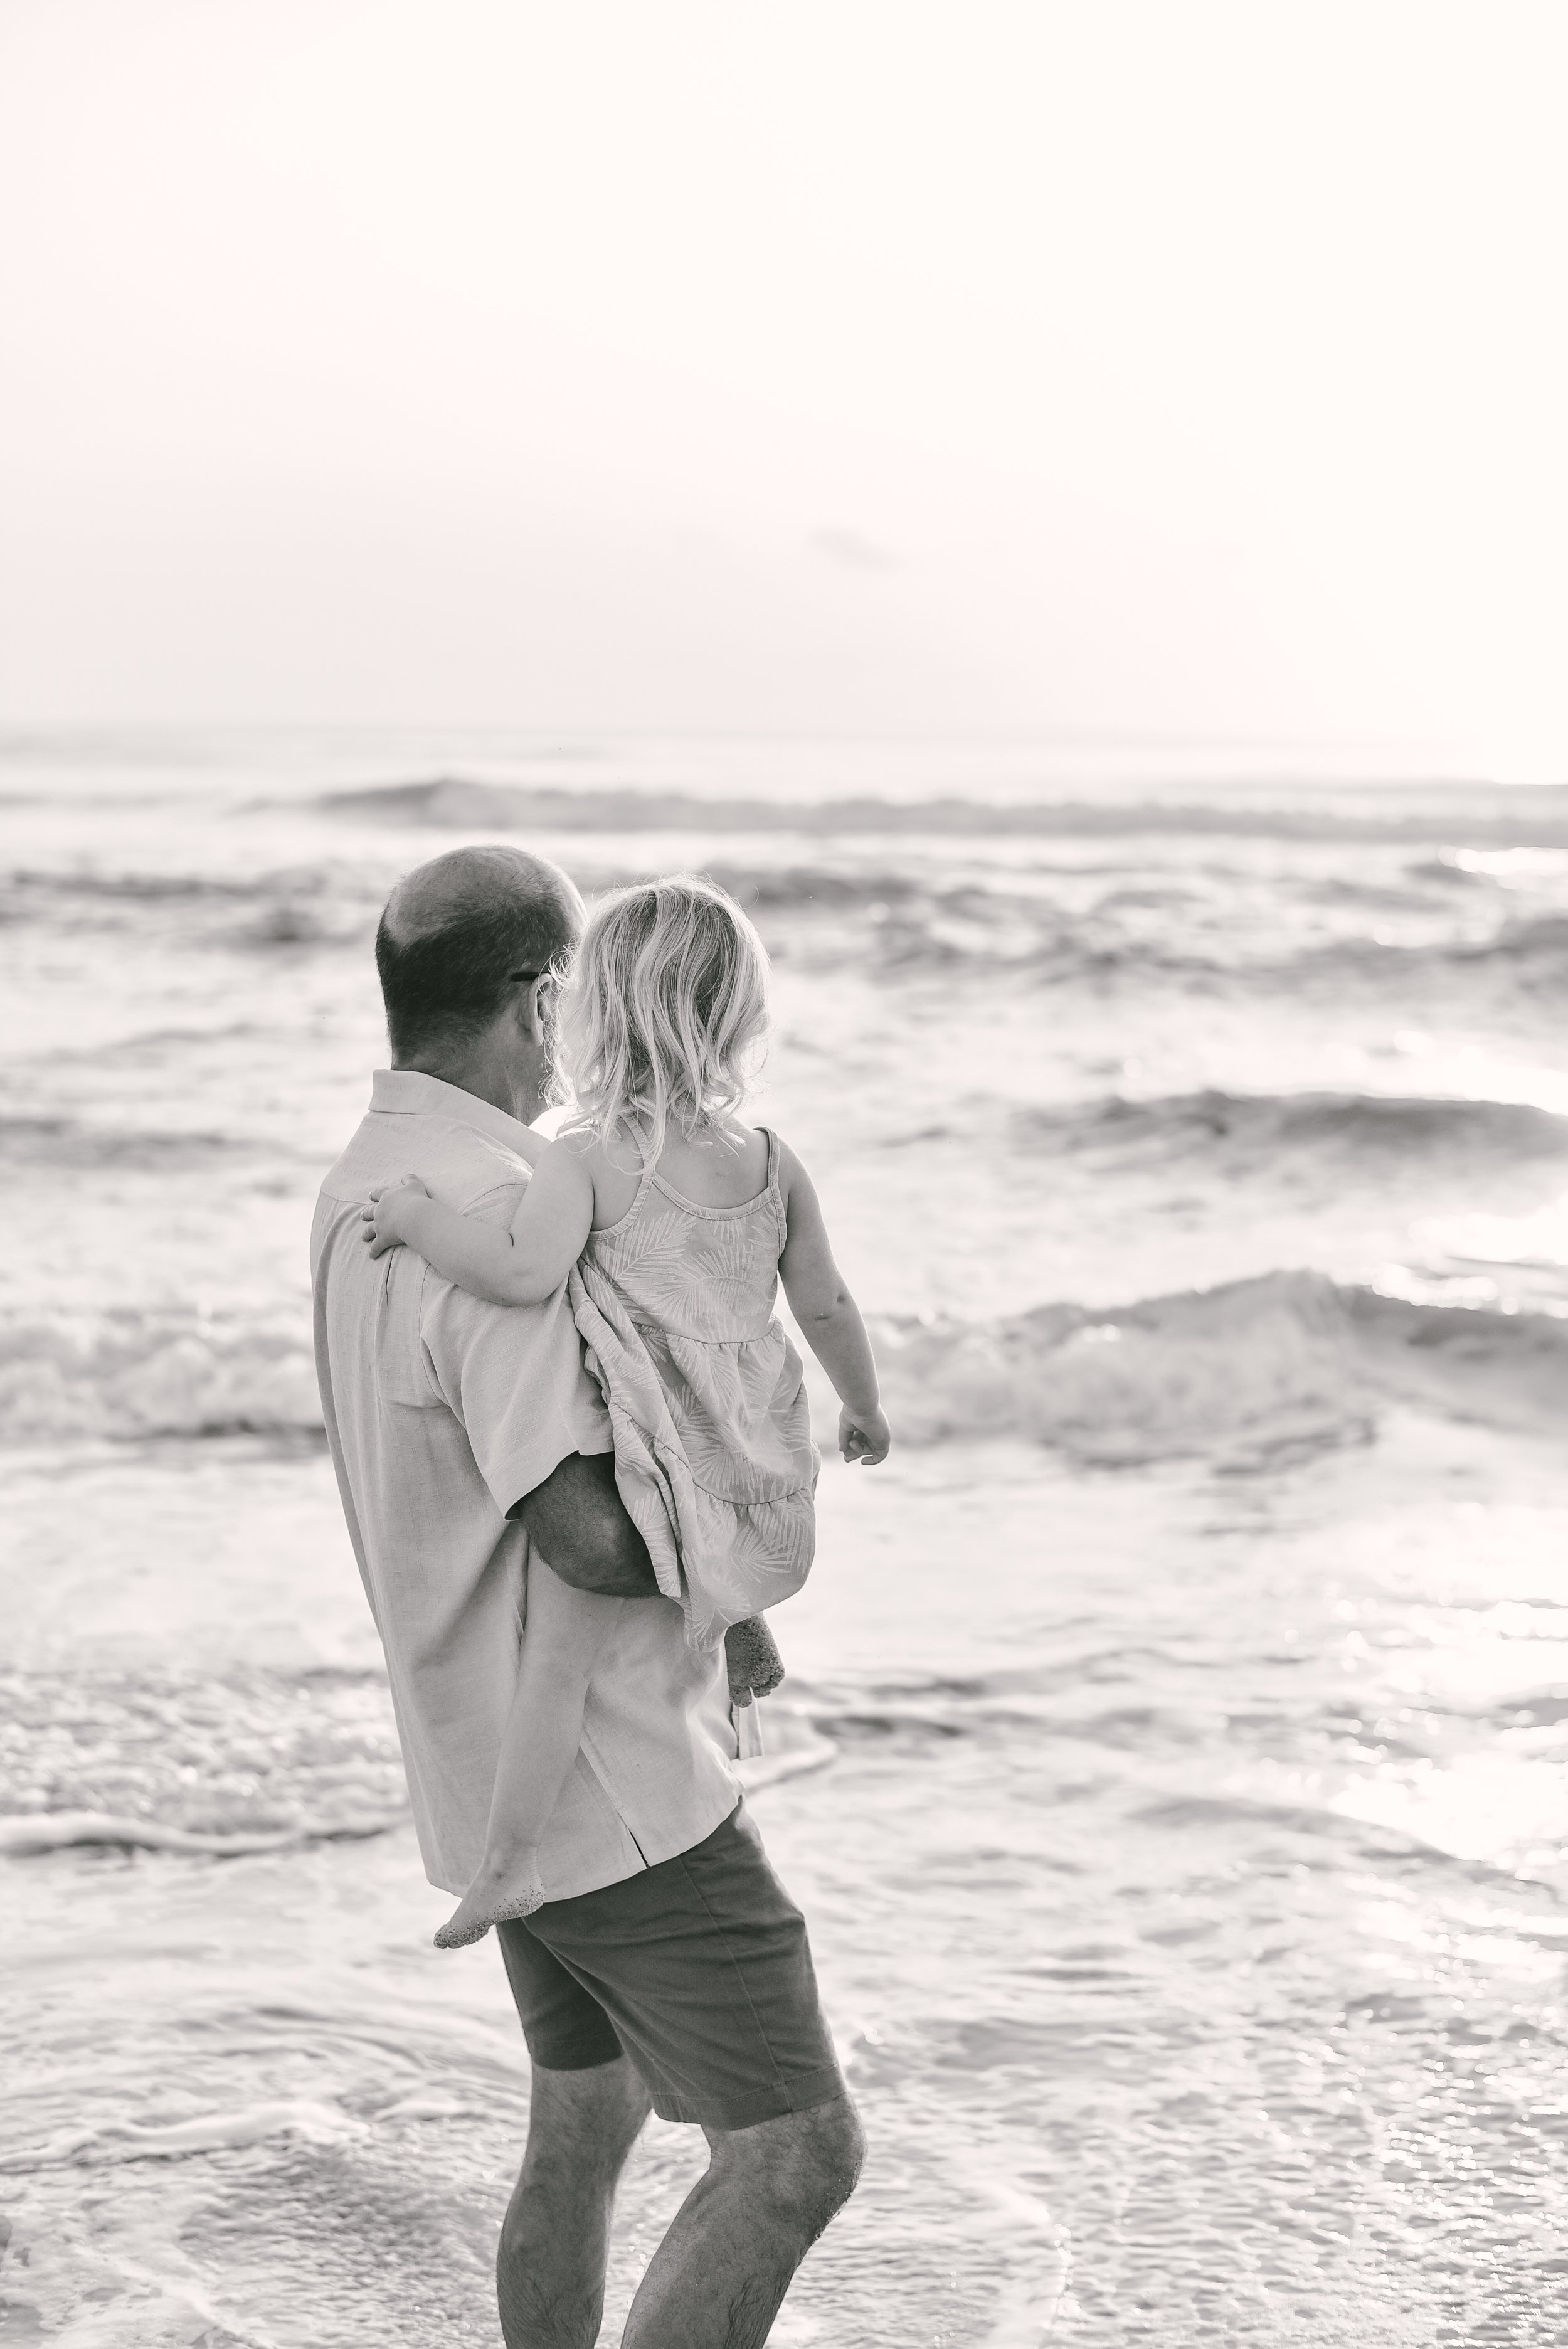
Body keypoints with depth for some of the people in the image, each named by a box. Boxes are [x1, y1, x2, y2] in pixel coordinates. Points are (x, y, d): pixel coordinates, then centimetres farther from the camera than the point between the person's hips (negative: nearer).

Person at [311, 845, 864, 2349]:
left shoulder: (363, 1190, 8)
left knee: (583, 2130, 21)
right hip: (610, 1777, -10)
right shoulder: (494, 1214, -24)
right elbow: (585, 1529, -29)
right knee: (796, 2153, -5)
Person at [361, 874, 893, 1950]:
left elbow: (524, 1272, -29)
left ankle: (510, 1863, 1)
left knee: (558, 1649, 1)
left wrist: (420, 1217, -13)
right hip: (754, 1463, 5)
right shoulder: (773, 1163, 3)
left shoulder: (586, 1163, -13)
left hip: (647, 1467, -5)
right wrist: (866, 1409, 27)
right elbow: (828, 1306, 11)